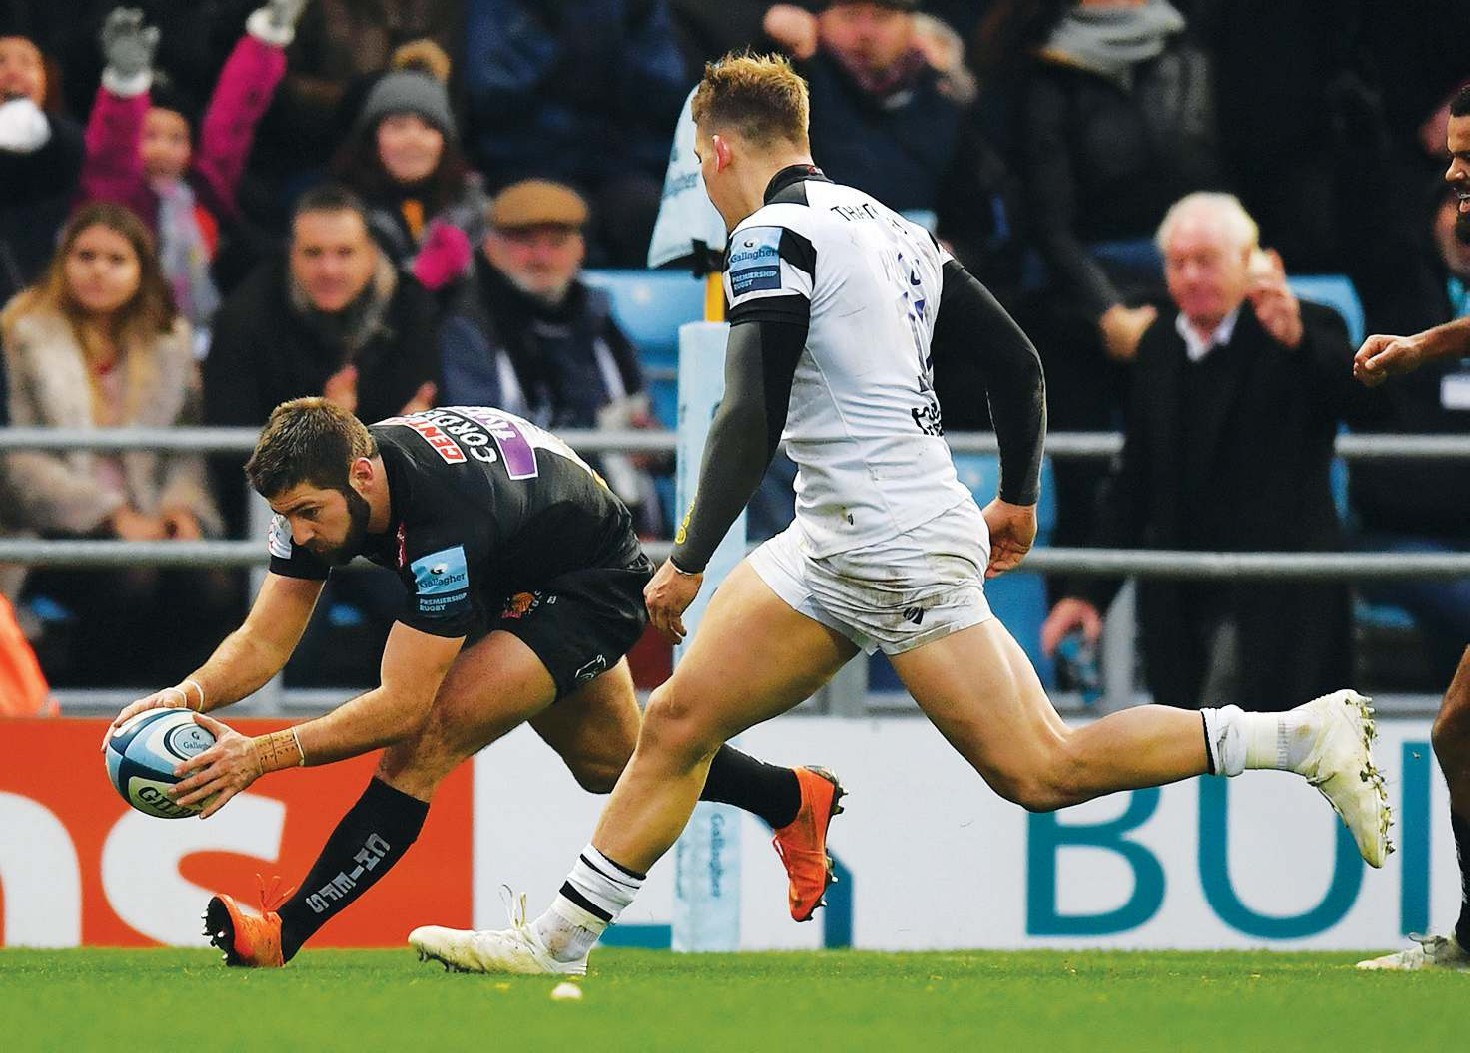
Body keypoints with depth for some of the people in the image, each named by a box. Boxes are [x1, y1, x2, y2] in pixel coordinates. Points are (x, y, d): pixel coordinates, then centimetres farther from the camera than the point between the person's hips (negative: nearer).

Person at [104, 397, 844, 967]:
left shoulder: (444, 516, -43)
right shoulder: (321, 486, -21)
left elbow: (405, 709, -41)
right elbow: (264, 642, -17)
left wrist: (263, 755, -46)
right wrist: (191, 696, -38)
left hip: (591, 587, -9)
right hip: (519, 584, 9)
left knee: (430, 737, -27)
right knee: (610, 764, 29)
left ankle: (284, 935, -26)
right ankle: (795, 799, 52)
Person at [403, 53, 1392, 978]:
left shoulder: (775, 233, -11)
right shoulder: (888, 227, 14)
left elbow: (752, 419, -20)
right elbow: (1018, 360, 17)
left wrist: (688, 563, -15)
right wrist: (1019, 498, 28)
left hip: (894, 548, -10)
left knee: (1041, 771, -9)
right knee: (678, 721, 8)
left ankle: (1302, 735, -5)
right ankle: (558, 938, 11)